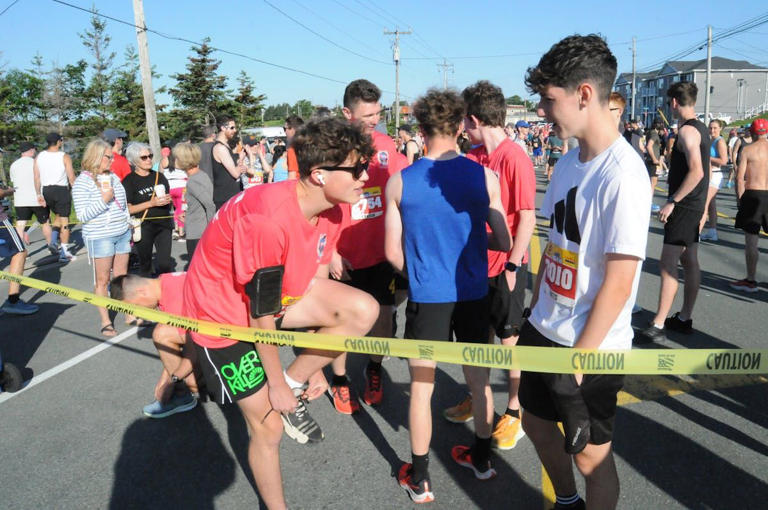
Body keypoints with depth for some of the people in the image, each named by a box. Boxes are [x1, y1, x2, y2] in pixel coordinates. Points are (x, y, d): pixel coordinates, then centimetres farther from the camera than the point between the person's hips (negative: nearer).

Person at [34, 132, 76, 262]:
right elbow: (71, 178, -9)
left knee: (59, 216, 26)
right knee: (64, 220, 1)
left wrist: (39, 194, 7)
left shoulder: (39, 157, 6)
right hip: (61, 190, -5)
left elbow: (36, 178, 4)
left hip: (46, 191, 5)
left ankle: (53, 241, 7)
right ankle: (64, 253, 0)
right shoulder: (64, 157, -6)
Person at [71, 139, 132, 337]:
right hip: (99, 237, -6)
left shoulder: (113, 177, 10)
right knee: (102, 280, 1)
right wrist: (104, 200, -19)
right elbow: (82, 215, -13)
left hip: (122, 234, 6)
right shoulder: (82, 182, -8)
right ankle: (105, 321, 9)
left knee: (122, 277, 12)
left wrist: (129, 225, 20)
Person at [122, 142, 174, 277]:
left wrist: (167, 200, -1)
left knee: (165, 264, -6)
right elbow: (128, 209, -10)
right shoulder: (129, 181, -3)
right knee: (145, 265, 9)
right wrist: (152, 203, -18)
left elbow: (168, 198, 23)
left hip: (163, 225, 3)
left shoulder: (159, 176, 11)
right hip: (143, 227, -3)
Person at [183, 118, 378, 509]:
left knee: (363, 310, -15)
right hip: (225, 313, -7)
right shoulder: (268, 220, -35)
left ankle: (293, 389, 4)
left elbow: (315, 279, 1)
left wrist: (314, 366, 5)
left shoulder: (330, 210, -9)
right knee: (268, 426, 2)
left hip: (280, 290, 7)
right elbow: (261, 313, -26)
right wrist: (277, 383, -13)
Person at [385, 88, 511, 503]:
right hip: (473, 294, 2)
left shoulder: (399, 182, -8)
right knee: (478, 379, 20)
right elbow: (503, 243, -1)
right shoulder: (484, 176, -6)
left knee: (421, 386, 12)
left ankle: (419, 479, 26)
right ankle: (481, 457, 40)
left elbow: (393, 253, -5)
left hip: (426, 297, -1)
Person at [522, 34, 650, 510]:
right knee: (537, 421, 24)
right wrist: (535, 309, 12)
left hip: (591, 348, -8)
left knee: (591, 452, 10)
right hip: (545, 330, 8)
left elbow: (618, 282, -22)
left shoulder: (623, 175, -22)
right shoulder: (570, 160, 3)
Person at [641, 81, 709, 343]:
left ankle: (658, 326, -10)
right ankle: (684, 318, 23)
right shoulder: (701, 129, 14)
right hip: (695, 205, 10)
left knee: (667, 264, -11)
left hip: (684, 207, -10)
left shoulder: (687, 131, -17)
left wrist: (672, 201, -23)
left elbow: (696, 172, -26)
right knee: (690, 262, 13)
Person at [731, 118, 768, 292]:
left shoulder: (747, 150, -3)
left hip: (753, 195, -3)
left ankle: (751, 281, 7)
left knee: (751, 241, 2)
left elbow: (740, 178, -8)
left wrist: (740, 199, 1)